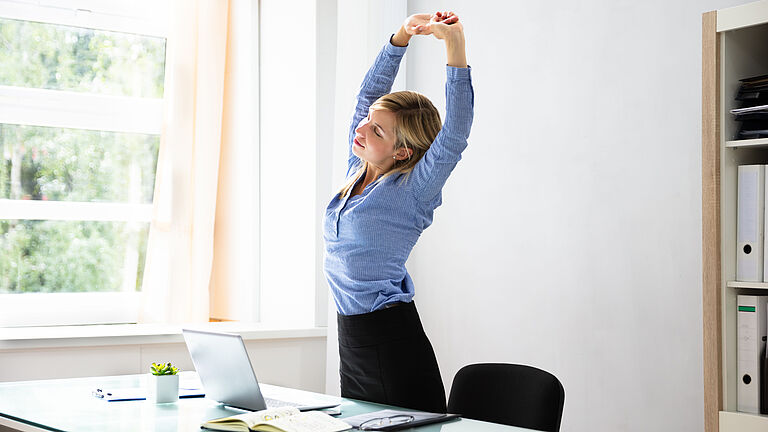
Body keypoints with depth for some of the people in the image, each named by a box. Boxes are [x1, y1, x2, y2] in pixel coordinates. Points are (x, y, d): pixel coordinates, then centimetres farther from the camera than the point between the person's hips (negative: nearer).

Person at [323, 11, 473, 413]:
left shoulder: (411, 191, -11)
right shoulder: (357, 170, 8)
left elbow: (454, 134, -24)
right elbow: (369, 92, 12)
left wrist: (454, 45, -29)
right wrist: (403, 35, 3)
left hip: (392, 343, -7)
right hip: (350, 338, 7)